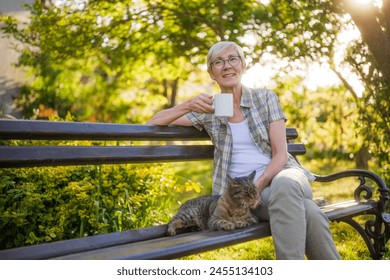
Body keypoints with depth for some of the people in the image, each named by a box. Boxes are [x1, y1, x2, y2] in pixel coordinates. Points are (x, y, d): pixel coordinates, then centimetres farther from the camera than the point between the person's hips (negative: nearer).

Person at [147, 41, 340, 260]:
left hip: (282, 174, 1)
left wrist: (258, 185, -20)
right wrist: (188, 106, -13)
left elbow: (280, 154, -2)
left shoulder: (265, 98, 5)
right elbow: (153, 124, 5)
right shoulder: (208, 110, 8)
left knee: (284, 185, -40)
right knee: (307, 211, -35)